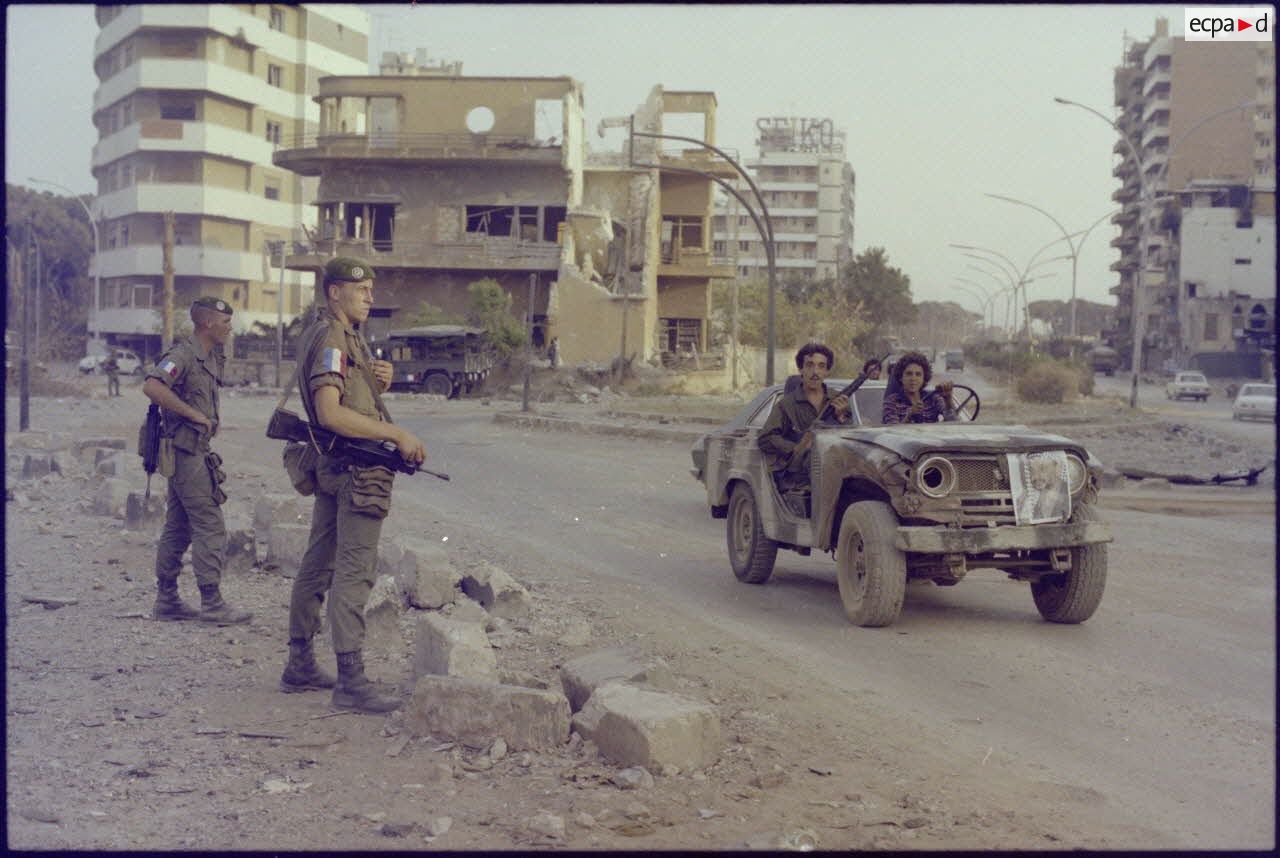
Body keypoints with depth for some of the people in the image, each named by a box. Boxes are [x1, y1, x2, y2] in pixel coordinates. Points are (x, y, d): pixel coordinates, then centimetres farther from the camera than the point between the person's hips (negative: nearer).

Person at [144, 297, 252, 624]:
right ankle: (212, 604, -4)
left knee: (178, 528, 12)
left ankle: (167, 601, 19)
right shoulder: (183, 354, -15)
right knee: (210, 528, -8)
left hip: (195, 451, 10)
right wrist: (194, 414, -23)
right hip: (186, 452, -10)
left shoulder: (211, 357, 15)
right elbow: (152, 387, -30)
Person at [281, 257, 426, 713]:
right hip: (359, 469, -11)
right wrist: (397, 434, -23)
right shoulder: (331, 339, -13)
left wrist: (378, 383, 3)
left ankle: (300, 664, 24)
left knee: (318, 566, 15)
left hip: (332, 467, 11)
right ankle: (351, 679, -10)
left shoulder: (330, 337, 19)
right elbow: (330, 413, -25)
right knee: (354, 573, -10)